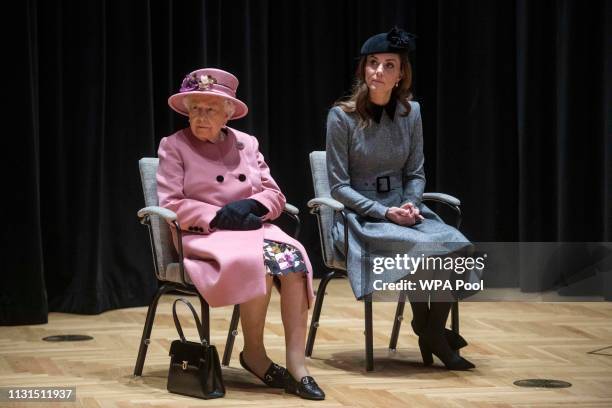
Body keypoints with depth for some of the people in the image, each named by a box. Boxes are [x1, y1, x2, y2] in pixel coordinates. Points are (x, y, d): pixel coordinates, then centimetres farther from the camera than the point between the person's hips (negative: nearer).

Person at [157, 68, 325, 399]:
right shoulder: (174, 146, 4)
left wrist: (252, 204, -10)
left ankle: (296, 363, -31)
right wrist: (218, 216, -16)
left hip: (252, 228, 4)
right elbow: (170, 205, -6)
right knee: (260, 259, -35)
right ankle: (254, 353, -17)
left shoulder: (246, 143, 17)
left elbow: (275, 195, 13)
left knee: (293, 255, -29)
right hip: (204, 235, -4)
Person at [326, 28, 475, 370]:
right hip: (360, 216, -4)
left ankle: (434, 334, -9)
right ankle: (424, 327, -7)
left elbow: (416, 174, 12)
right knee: (420, 247, -31)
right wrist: (385, 213, -17)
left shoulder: (411, 112, 5)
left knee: (455, 245, -25)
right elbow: (339, 186, -7)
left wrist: (411, 204, -10)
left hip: (403, 209, 4)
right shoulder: (342, 116, -7)